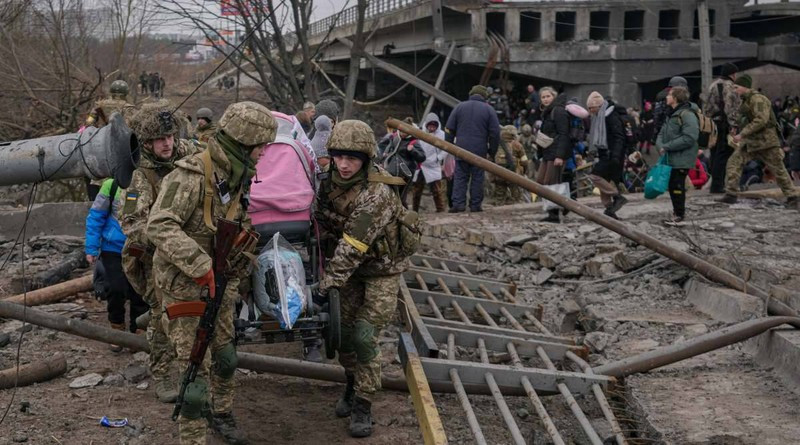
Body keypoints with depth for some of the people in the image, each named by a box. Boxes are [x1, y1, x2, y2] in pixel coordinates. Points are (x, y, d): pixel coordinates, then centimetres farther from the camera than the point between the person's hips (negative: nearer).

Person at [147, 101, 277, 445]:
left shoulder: (239, 178, 3)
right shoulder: (191, 176, -23)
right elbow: (159, 226, -31)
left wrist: (238, 274, 14)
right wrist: (200, 266, -34)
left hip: (219, 284, 8)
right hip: (184, 286, -8)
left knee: (224, 356, 21)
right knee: (196, 368, -5)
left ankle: (222, 415, 42)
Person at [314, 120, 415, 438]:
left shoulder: (377, 194, -30)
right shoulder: (332, 181, -7)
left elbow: (353, 245, -34)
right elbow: (324, 226, 7)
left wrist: (330, 282, -36)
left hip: (382, 268, -6)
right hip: (352, 268, 6)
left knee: (364, 336, -12)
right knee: (343, 330, 9)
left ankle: (363, 405, 1)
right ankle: (353, 385, 33)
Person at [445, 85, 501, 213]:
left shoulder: (459, 107, 7)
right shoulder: (488, 110, 2)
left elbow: (449, 129, 8)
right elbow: (495, 133, 1)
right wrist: (492, 151, 9)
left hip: (461, 149, 1)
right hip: (479, 150, -1)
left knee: (460, 177, 4)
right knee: (477, 178, 5)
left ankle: (458, 203, -5)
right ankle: (475, 205, 5)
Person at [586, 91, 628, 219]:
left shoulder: (611, 115, -12)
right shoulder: (599, 117, 17)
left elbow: (619, 137, -19)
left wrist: (615, 156, -28)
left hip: (611, 154, -10)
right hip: (604, 154, 10)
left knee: (595, 176, -18)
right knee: (604, 180, 8)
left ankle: (617, 196, -13)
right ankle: (609, 211, 12)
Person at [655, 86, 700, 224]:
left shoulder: (687, 115, -15)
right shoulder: (671, 115, 16)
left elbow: (689, 138, -24)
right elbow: (662, 133, 17)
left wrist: (667, 146, -21)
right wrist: (660, 145, -6)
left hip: (682, 159, -9)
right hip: (670, 158, 9)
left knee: (677, 186, -4)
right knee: (672, 186, 14)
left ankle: (679, 215, 6)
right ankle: (678, 211, 26)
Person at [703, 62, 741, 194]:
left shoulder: (713, 84, 19)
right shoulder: (728, 86, -9)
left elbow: (706, 106, 21)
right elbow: (730, 107, -18)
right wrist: (732, 124, -20)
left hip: (711, 123, 9)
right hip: (723, 123, -9)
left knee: (715, 155, 13)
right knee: (723, 154, -7)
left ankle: (716, 184, 17)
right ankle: (717, 185, -10)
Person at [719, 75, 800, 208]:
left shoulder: (758, 99, -17)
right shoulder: (745, 101, 13)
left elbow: (761, 120, -27)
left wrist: (742, 134, -27)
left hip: (766, 142, -9)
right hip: (750, 142, 9)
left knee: (779, 170, 0)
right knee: (734, 162, -3)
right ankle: (731, 194, -2)